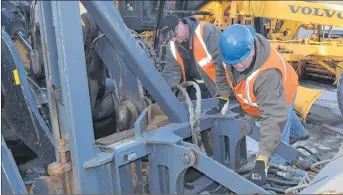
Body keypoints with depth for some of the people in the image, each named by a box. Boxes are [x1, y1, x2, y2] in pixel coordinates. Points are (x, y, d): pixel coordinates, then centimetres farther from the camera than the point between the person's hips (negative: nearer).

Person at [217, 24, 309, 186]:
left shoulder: (267, 74, -53)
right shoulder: (233, 49, -33)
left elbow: (273, 117, -57)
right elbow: (222, 71, -10)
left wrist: (263, 157, -63)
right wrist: (224, 96, -7)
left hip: (281, 95, -7)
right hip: (257, 93, 7)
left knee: (276, 149, -7)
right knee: (286, 114, 37)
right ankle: (299, 133, 68)